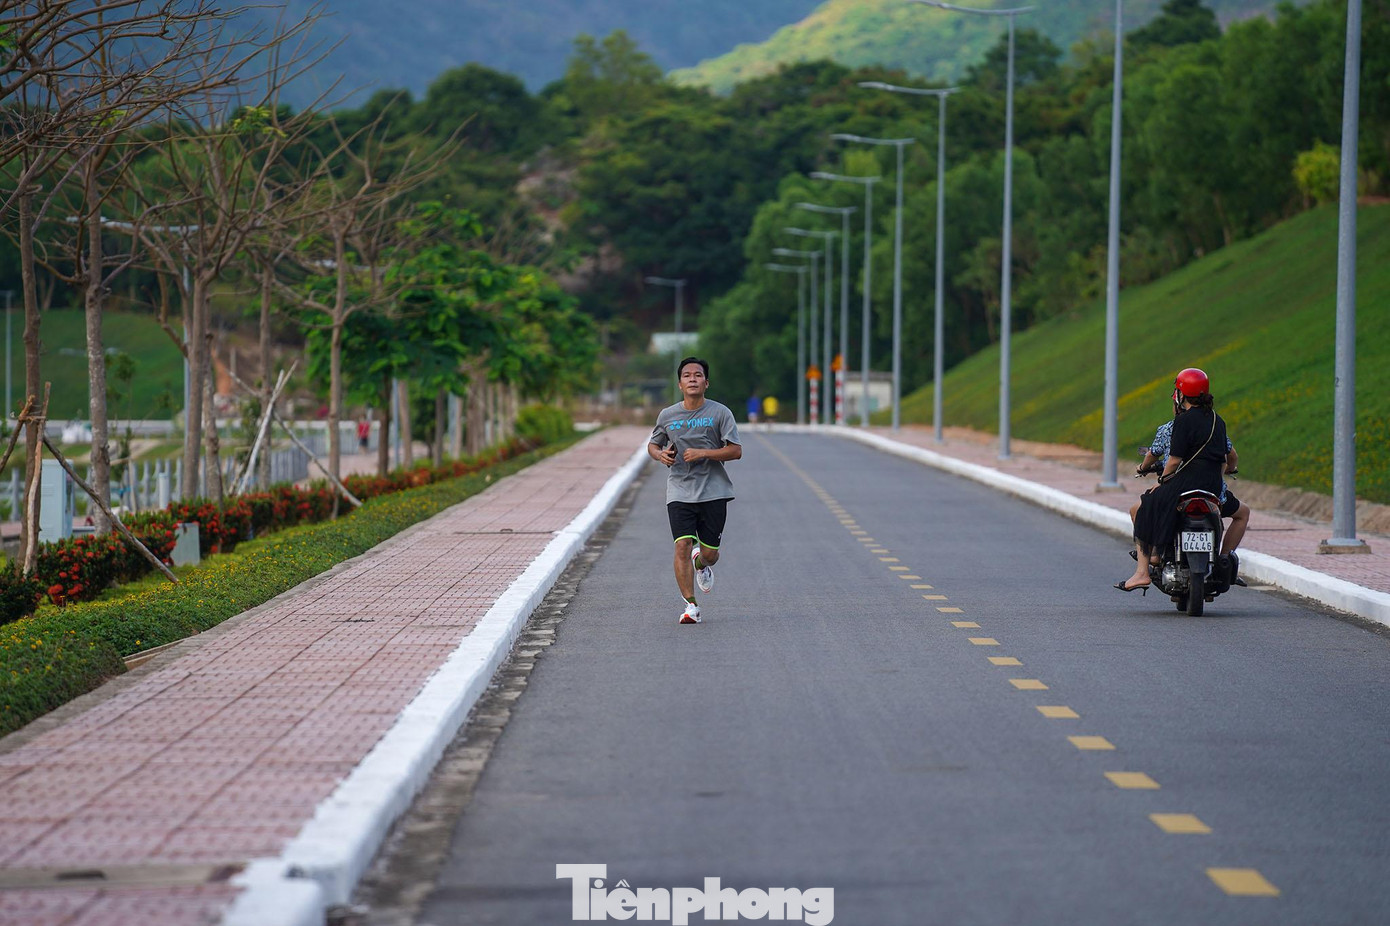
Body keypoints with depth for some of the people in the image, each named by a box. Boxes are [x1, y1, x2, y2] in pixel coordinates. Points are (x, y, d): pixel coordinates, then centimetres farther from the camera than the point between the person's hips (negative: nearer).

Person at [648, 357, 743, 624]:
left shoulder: (720, 413, -2)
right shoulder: (667, 416, 5)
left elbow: (736, 451, -5)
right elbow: (652, 444, 20)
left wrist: (702, 453, -18)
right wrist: (660, 455, -5)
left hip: (714, 492, -1)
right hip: (679, 492, 1)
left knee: (709, 553, 3)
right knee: (682, 546, -14)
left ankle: (702, 564, 42)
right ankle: (691, 605, -8)